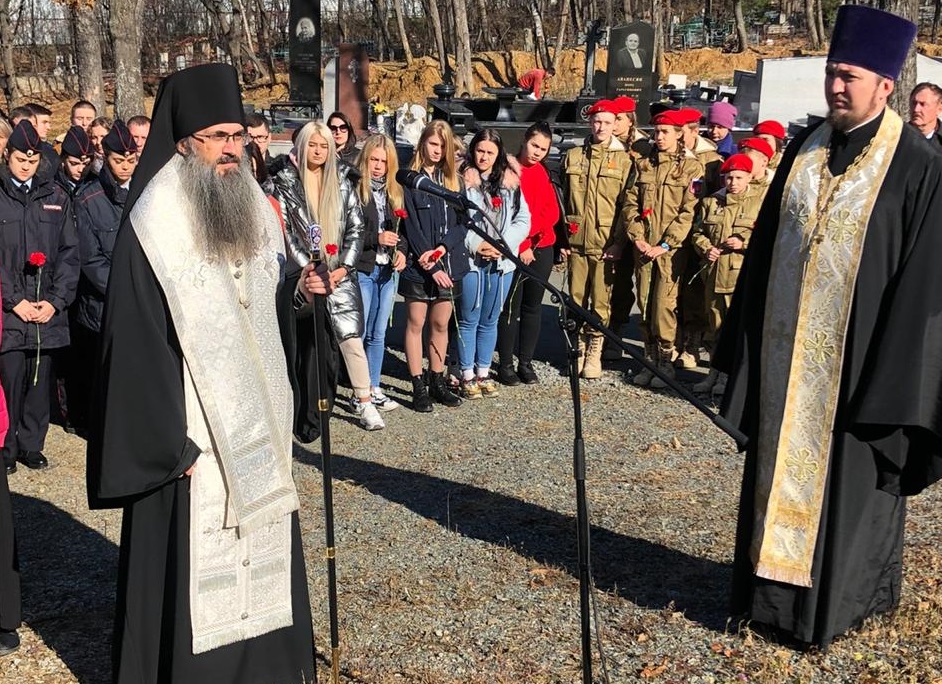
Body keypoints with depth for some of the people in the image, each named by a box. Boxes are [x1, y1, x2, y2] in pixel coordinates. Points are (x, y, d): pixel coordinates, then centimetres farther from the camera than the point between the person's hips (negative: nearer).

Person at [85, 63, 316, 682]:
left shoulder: (256, 211, 7)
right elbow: (136, 344, -16)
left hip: (257, 429, 6)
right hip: (191, 435, -6)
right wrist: (167, 445, -17)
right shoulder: (153, 227, -14)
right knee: (193, 577, 2)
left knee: (263, 560, 15)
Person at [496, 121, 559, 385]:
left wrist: (531, 237, -11)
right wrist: (522, 246, -15)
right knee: (511, 306, -2)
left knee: (533, 305, 10)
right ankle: (506, 364, 7)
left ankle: (526, 362, 18)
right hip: (515, 250, -5)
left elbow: (552, 211, 4)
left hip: (541, 249, 6)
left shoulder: (541, 172, 12)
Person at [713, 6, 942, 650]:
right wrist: (746, 344, 8)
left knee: (846, 482, 7)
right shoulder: (804, 150, 5)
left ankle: (835, 603, 24)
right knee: (779, 469, 14)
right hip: (787, 352, 6)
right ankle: (773, 587, 30)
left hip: (854, 357, -5)